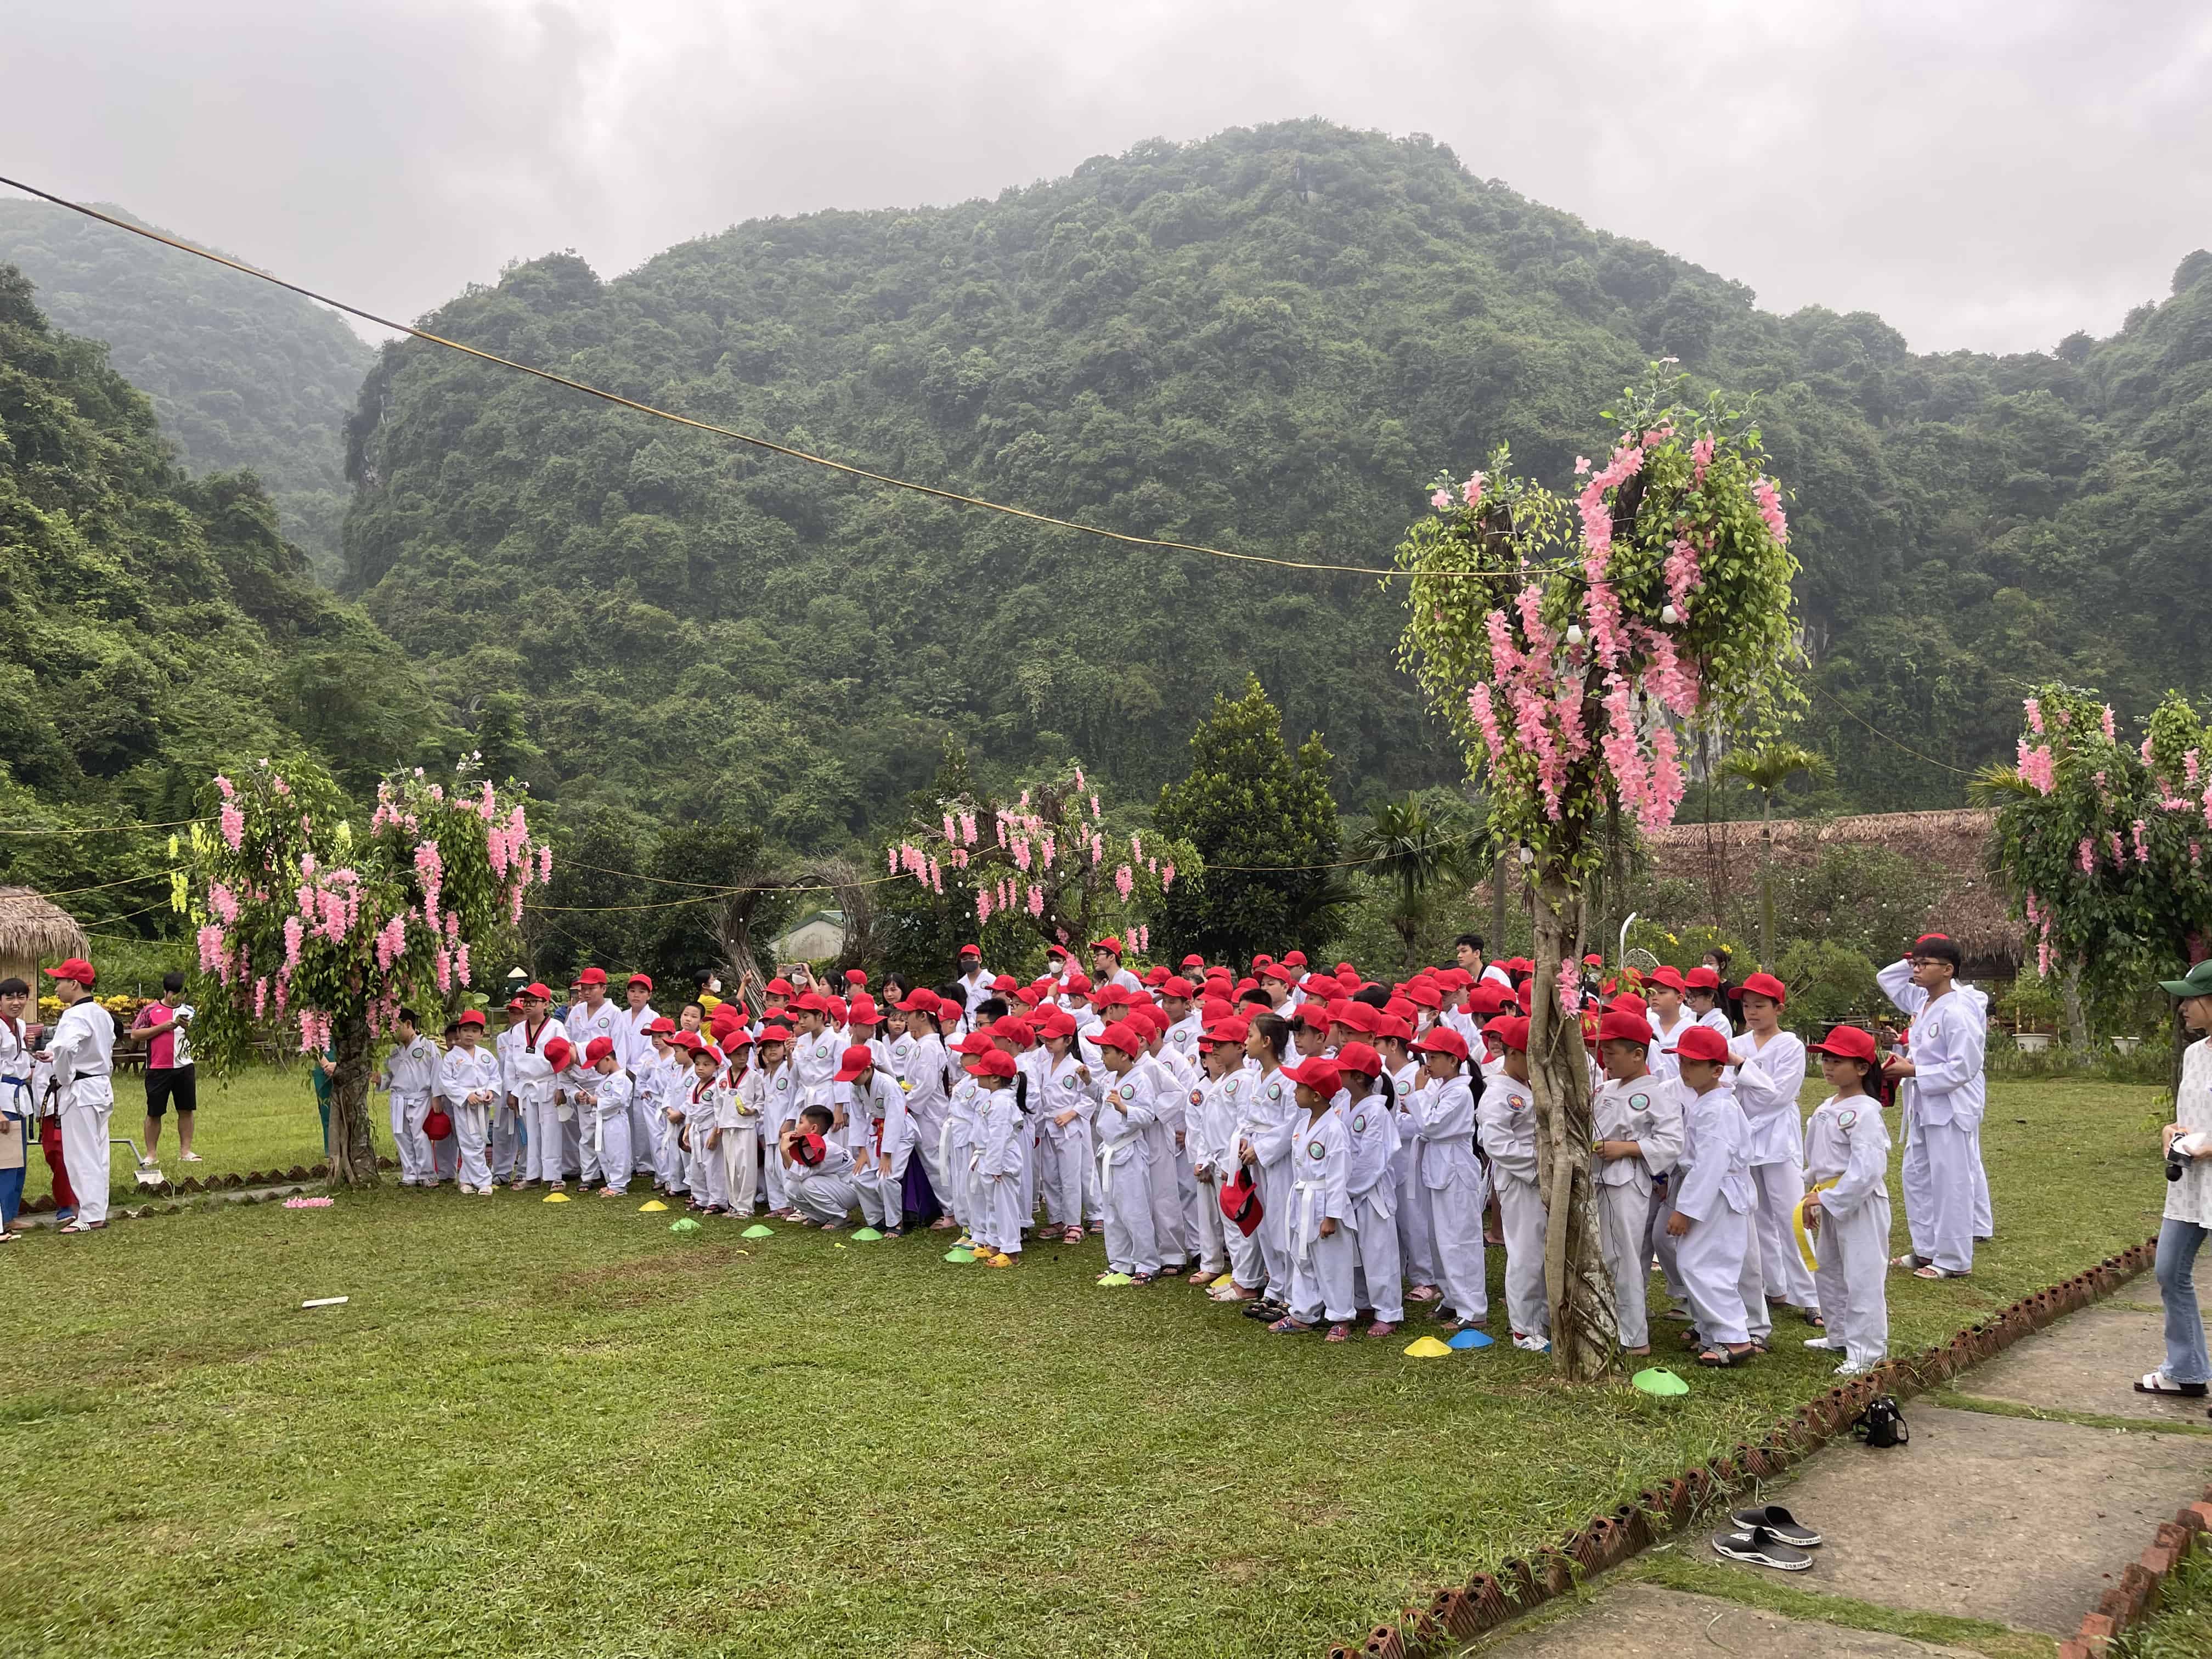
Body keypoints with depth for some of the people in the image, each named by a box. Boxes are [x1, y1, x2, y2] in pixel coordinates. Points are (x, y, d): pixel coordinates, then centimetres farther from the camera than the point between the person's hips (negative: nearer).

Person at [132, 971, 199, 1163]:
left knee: (187, 1110, 4)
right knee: (154, 1113, 4)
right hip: (158, 1070, -3)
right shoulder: (150, 1010, 2)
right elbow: (135, 1035, -4)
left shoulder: (188, 1012, 10)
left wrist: (190, 1027, -11)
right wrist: (162, 1027, -12)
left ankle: (185, 1151, 12)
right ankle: (151, 1153, 13)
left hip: (184, 1068, 3)